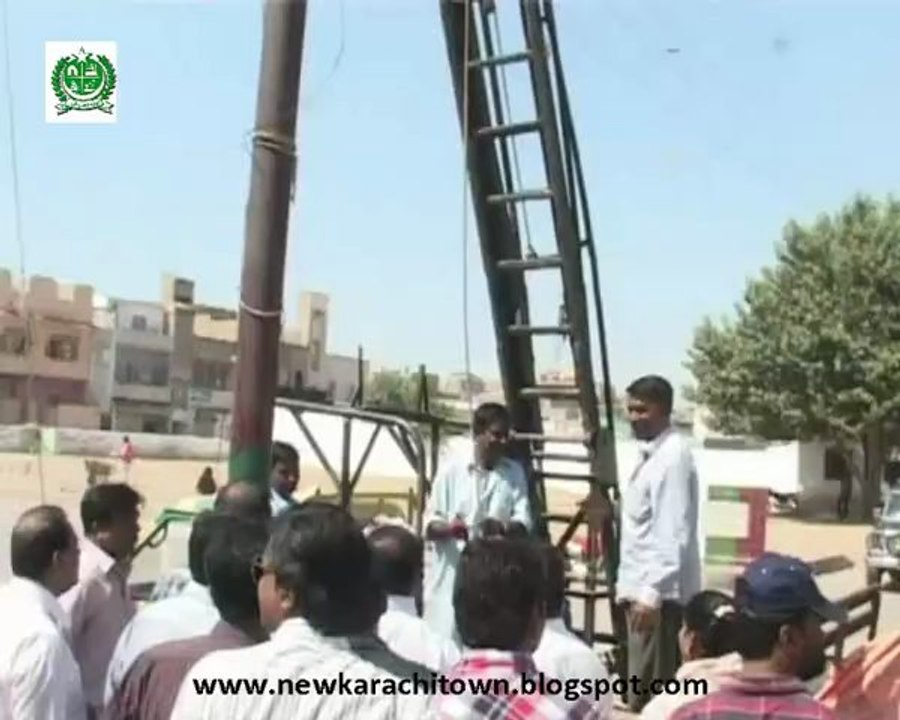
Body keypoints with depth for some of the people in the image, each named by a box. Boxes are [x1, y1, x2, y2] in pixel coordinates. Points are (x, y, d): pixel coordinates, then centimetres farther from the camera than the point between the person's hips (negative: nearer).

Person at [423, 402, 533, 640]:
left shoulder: (514, 473, 7)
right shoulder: (451, 468, -2)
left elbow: (524, 521, 0)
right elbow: (430, 524, 0)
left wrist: (504, 527, -21)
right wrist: (448, 528, -23)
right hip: (451, 574, -2)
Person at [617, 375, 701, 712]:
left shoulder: (673, 456, -16)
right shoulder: (651, 454, 14)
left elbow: (672, 533, -23)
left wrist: (652, 593, -27)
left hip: (659, 593, -10)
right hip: (643, 587, 10)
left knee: (646, 697, -6)